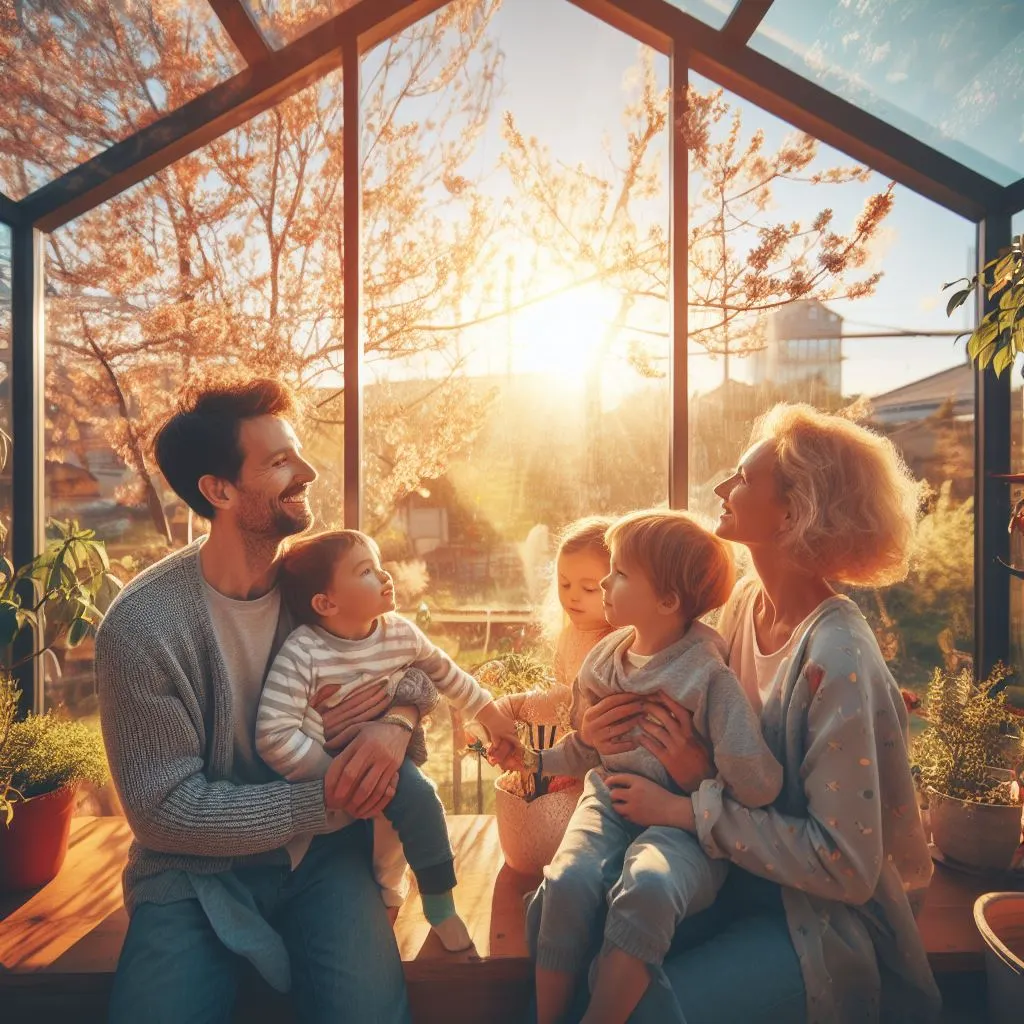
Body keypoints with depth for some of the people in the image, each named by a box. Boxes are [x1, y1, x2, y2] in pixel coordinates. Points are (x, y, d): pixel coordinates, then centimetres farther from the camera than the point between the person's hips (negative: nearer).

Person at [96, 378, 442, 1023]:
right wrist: (324, 796, -19)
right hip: (196, 871, -1)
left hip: (322, 850, 2)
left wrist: (398, 722, -19)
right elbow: (167, 809, -14)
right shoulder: (140, 627, -18)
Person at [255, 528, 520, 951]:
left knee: (415, 793, -21)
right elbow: (274, 734, -32)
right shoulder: (301, 653, -28)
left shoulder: (401, 634, -13)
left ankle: (439, 907, 2)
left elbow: (448, 676, 3)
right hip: (325, 772, -2)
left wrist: (494, 718, 12)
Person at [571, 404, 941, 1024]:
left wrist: (689, 809, -23)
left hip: (831, 913, -5)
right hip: (745, 874, 6)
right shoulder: (747, 601, -7)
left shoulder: (836, 658, -29)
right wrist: (694, 765, -16)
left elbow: (845, 865, -24)